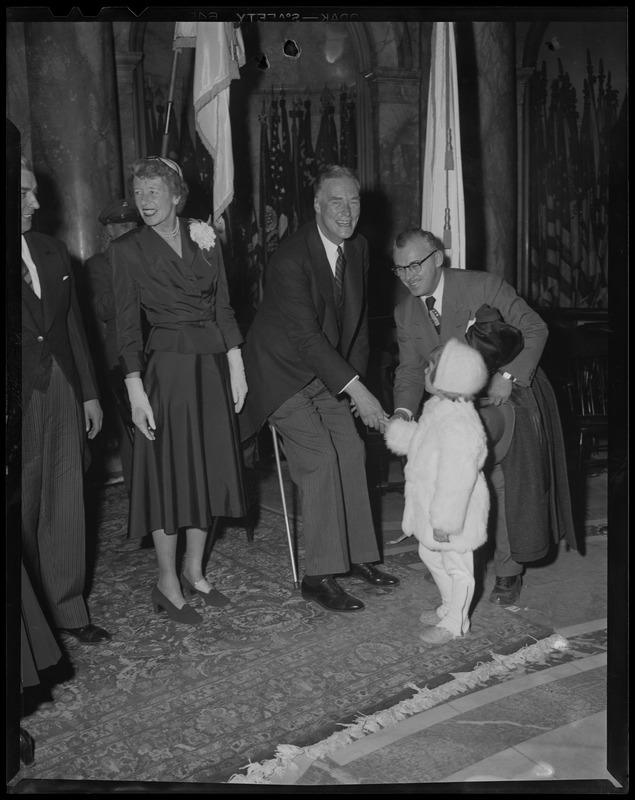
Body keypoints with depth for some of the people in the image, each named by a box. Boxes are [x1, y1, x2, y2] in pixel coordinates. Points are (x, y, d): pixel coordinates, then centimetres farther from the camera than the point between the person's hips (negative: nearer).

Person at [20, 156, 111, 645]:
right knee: (22, 508, 4)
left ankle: (68, 608, 22)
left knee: (66, 503, 10)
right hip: (20, 399, -5)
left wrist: (89, 392, 13)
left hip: (63, 392, 5)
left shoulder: (53, 251, 12)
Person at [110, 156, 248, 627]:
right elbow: (127, 325, -5)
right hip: (166, 369, -4)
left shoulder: (206, 240, 9)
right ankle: (168, 582, 15)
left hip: (212, 365, 4)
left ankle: (194, 572, 25)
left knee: (210, 471, 9)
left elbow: (223, 308, 9)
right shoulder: (128, 249, -2)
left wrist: (236, 367, 1)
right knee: (168, 472, 0)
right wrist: (135, 389, -11)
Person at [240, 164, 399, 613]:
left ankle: (357, 555, 16)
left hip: (326, 374, 7)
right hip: (283, 373, -7)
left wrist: (356, 380, 2)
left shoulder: (358, 249, 0)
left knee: (351, 450, 2)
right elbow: (307, 335, -29)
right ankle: (319, 577, -7)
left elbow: (358, 321, 9)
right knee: (321, 458, -16)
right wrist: (355, 389, -32)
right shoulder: (291, 259, -25)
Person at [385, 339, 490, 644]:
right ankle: (449, 607, 44)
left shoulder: (457, 426, -32)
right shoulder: (437, 408, 0)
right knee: (430, 555, 25)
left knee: (457, 566, 10)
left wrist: (445, 522, -26)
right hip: (433, 509, 10)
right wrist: (391, 428, 18)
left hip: (453, 513, -10)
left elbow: (456, 480, -30)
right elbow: (418, 438, 20)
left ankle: (454, 622, 28)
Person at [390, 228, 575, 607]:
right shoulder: (406, 313, -3)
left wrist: (508, 376, -29)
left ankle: (509, 573, 10)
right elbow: (411, 370, -3)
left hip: (510, 396, -4)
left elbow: (535, 329, -16)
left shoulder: (483, 286, -19)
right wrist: (403, 411, -22)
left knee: (506, 482, -9)